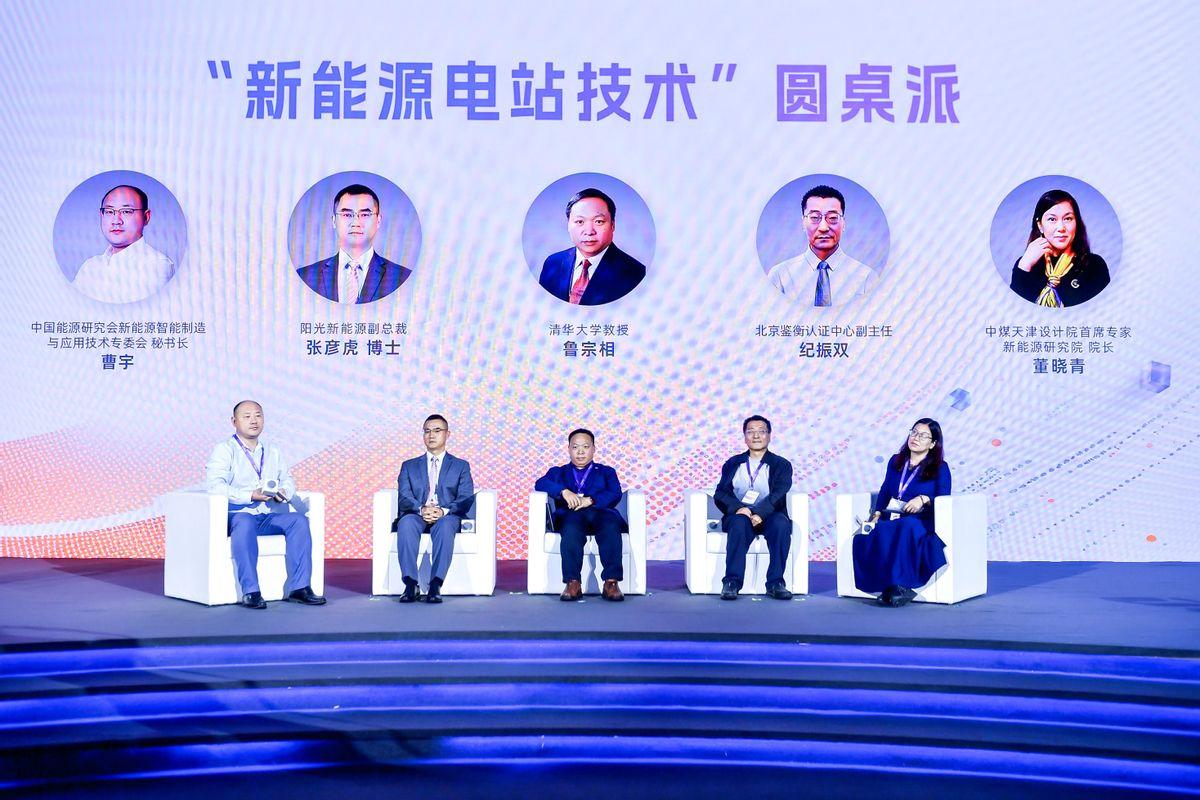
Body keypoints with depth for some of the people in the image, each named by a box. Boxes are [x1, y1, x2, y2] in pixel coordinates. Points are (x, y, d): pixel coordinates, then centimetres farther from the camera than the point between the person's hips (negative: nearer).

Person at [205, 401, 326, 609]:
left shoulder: (273, 452, 24)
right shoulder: (224, 450, 3)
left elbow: (288, 479, 20)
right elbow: (215, 485, -11)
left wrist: (284, 492, -6)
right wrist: (250, 496, -21)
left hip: (268, 517, 5)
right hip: (236, 515, -5)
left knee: (299, 520, -21)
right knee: (245, 522, -39)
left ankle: (299, 587, -25)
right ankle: (250, 591, -40)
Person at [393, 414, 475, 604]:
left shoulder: (461, 466, 19)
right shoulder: (409, 466, 23)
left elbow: (465, 499, 4)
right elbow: (404, 496, 6)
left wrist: (443, 511, -17)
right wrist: (421, 509, -17)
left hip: (446, 516, -1)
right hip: (416, 515, 1)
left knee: (445, 526, -39)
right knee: (406, 524, -36)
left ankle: (435, 586, -44)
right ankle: (411, 585, -39)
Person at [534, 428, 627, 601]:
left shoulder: (606, 472, 30)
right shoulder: (558, 472, 32)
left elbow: (615, 495, 9)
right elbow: (540, 484, 9)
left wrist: (590, 500, -10)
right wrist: (564, 491, -11)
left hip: (600, 513, 0)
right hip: (570, 515, 0)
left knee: (611, 527, -37)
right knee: (572, 528, -38)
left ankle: (611, 582, -43)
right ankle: (573, 583, -45)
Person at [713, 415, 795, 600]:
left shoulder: (781, 465, 13)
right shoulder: (733, 464, 19)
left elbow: (779, 494, -5)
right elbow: (720, 494, 5)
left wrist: (760, 513, -24)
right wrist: (738, 508, -17)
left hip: (768, 516, 0)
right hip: (739, 515, 0)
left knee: (781, 524, -34)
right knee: (739, 523, -35)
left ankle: (775, 583, -28)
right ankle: (732, 582, -37)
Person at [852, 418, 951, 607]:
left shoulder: (940, 468, 8)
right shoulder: (896, 461, 22)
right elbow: (885, 491, 19)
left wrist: (924, 499, -21)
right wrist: (877, 514, 3)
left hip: (922, 522, -4)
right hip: (891, 519, 4)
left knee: (905, 530, -41)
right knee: (864, 538, -30)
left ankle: (898, 585, -38)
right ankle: (893, 587, -33)